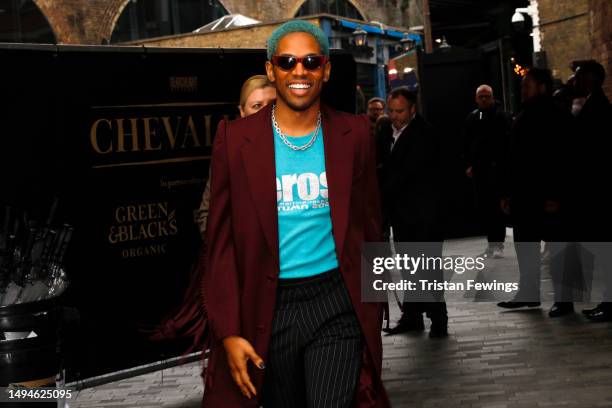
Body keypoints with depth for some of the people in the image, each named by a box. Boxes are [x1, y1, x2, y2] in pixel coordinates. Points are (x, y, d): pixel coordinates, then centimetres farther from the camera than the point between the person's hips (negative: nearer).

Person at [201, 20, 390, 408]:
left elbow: (369, 228, 7)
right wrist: (229, 331, -7)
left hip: (336, 304, 0)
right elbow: (221, 241, -2)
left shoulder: (354, 134, 1)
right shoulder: (236, 139, -3)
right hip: (268, 308, 0)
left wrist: (373, 314, 6)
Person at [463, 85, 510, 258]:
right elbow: (466, 144, 14)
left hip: (497, 167, -4)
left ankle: (498, 243, 1)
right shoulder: (472, 118, 11)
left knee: (497, 206, -3)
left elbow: (507, 141, -7)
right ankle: (491, 241, 13)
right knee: (484, 206, 5)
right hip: (478, 169, 4)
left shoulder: (501, 116, -2)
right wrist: (469, 164, 7)